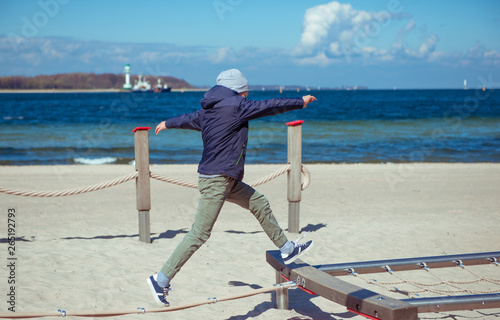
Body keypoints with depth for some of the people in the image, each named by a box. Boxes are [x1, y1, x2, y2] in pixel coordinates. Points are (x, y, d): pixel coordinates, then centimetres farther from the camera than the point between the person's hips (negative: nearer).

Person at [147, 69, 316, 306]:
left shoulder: (208, 111, 13)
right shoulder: (235, 106, -12)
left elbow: (189, 118, 33)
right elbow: (270, 106, -4)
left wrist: (168, 123, 54)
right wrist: (301, 102, 10)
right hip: (215, 181, -10)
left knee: (259, 204, 16)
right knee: (200, 234, -9)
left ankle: (286, 248, 26)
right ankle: (162, 279, -7)